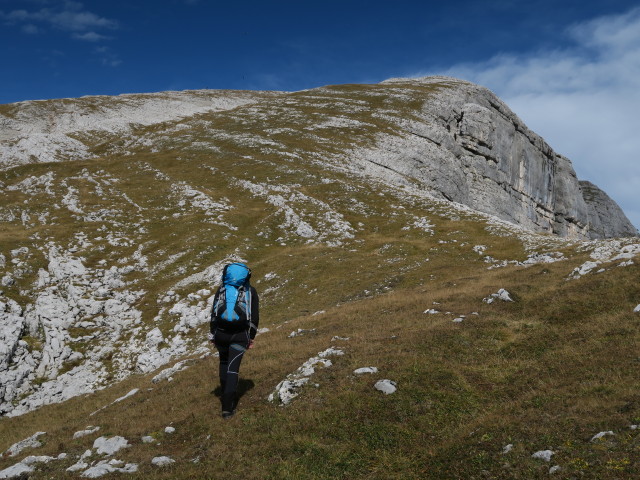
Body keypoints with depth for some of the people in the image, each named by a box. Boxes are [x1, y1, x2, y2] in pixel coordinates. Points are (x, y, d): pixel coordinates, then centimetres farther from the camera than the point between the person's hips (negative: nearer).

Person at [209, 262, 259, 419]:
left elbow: (213, 314, 8)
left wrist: (213, 334, 14)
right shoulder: (251, 291, 9)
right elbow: (255, 317, 6)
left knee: (224, 363, 24)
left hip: (221, 333, 2)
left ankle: (226, 396, 32)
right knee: (233, 368, 0)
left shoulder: (221, 289, 12)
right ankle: (227, 407, -5)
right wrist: (251, 337, 13)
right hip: (240, 335, -2)